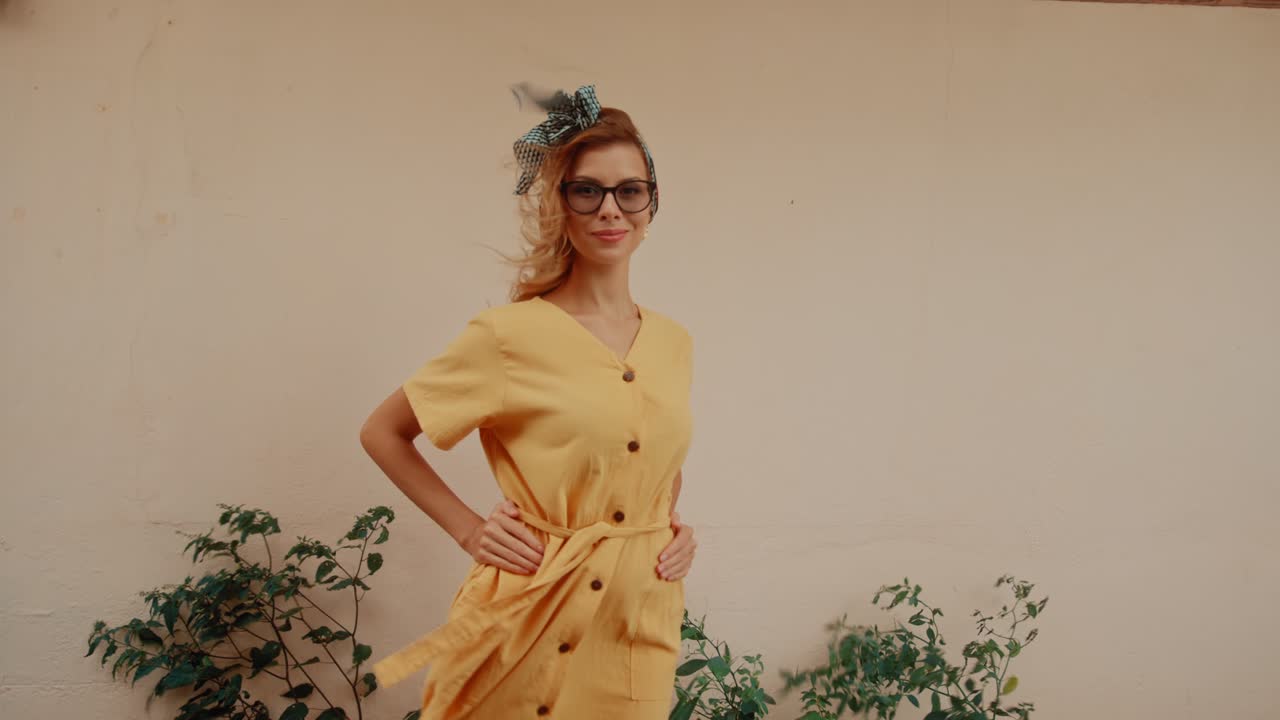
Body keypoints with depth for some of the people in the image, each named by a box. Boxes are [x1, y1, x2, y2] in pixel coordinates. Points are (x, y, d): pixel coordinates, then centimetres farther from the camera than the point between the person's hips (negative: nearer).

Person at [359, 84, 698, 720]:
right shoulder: (509, 335, -11)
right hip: (533, 635, -4)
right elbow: (381, 432, -1)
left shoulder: (673, 343, 5)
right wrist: (468, 528, -7)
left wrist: (675, 527, 4)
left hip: (643, 630, 5)